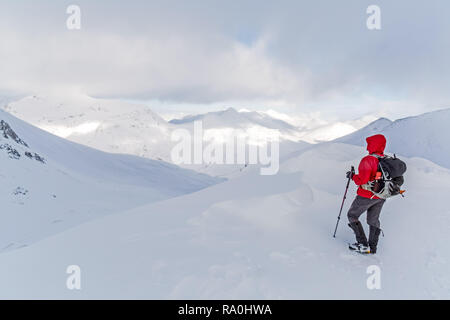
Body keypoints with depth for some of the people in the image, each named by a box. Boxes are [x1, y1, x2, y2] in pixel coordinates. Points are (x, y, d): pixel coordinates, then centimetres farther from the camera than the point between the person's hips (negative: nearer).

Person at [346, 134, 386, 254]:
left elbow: (362, 180, -26)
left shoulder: (368, 160, -23)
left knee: (352, 216, 11)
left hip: (367, 196, -7)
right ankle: (372, 247, 28)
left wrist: (352, 176, -9)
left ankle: (363, 244, 7)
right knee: (373, 220, 21)